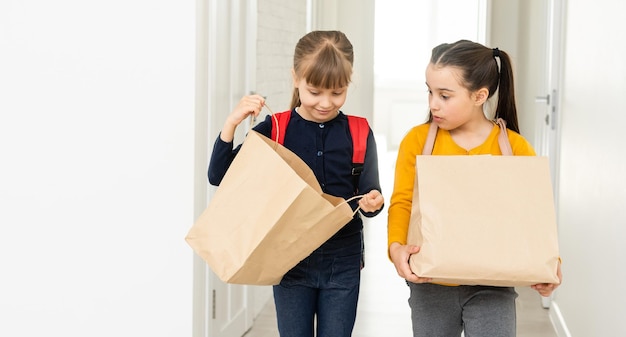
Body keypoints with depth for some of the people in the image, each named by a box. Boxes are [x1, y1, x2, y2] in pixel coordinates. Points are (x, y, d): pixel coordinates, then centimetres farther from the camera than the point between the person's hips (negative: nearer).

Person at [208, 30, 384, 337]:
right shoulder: (274, 130, -6)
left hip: (342, 264, 0)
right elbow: (219, 177, -7)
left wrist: (372, 203, -23)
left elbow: (370, 194, 1)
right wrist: (231, 124, -20)